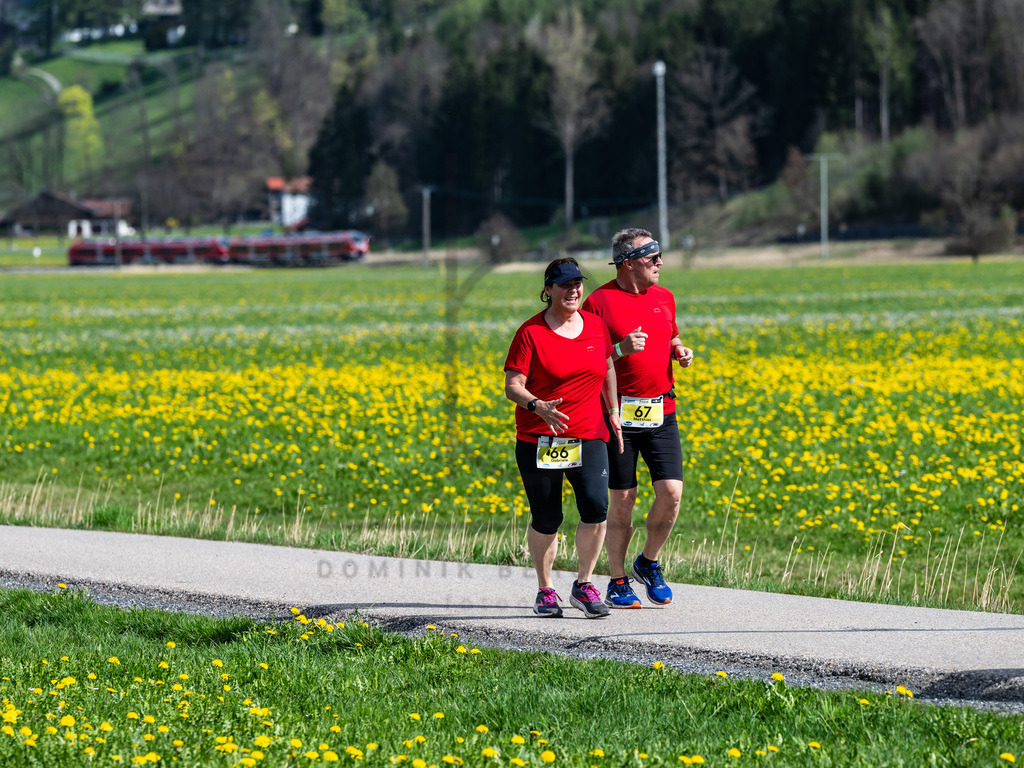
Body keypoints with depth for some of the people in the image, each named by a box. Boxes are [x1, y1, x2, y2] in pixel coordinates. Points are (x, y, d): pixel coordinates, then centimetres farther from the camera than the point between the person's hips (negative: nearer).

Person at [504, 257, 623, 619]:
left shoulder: (596, 325, 8)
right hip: (539, 439, -3)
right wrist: (537, 406, -26)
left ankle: (583, 585, 1)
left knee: (596, 508, -15)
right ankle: (545, 590, 21)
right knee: (546, 520, 1)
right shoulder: (531, 332, -5)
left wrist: (612, 411, 19)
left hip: (588, 437, 3)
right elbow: (513, 386, -8)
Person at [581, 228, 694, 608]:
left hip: (661, 412, 5)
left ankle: (649, 563, 17)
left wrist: (681, 352, 4)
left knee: (671, 492, -6)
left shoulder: (664, 297, 11)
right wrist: (621, 349, -21)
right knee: (621, 500, 0)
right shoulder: (600, 302, -7)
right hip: (619, 414, -4)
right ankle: (618, 583, 11)